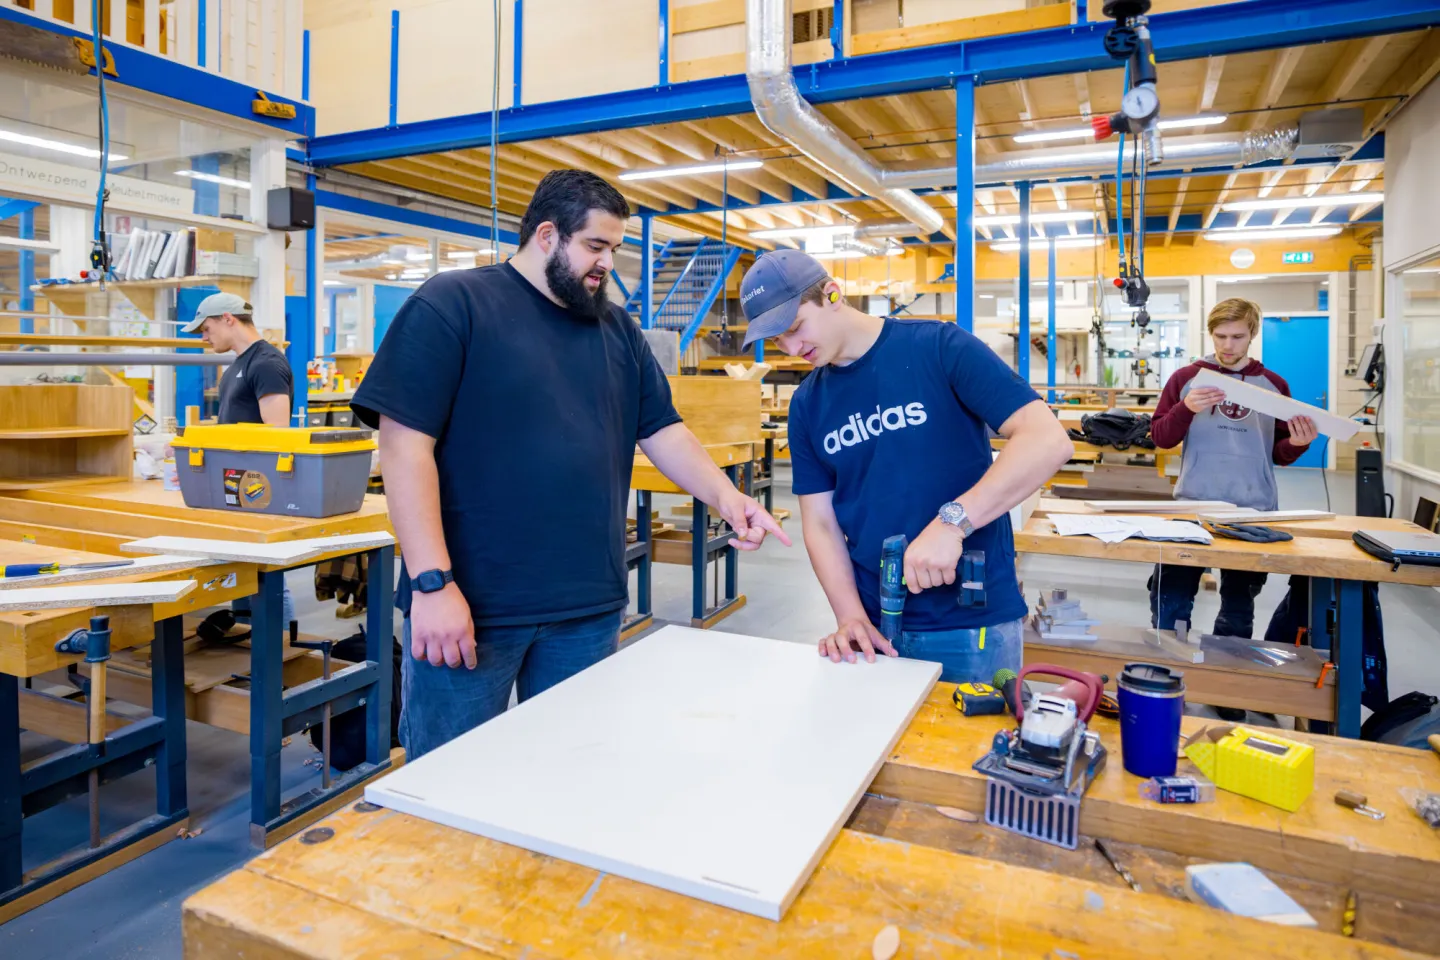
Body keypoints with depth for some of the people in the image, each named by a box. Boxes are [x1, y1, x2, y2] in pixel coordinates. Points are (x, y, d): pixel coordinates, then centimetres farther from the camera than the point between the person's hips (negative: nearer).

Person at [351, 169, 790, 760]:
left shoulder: (617, 329, 13)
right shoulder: (452, 304, -6)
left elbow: (662, 430, 12)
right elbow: (405, 445, -12)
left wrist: (723, 495, -6)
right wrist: (432, 583, -19)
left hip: (590, 608, 6)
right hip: (470, 608, -5)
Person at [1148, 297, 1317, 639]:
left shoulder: (1273, 385, 7)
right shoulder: (1186, 377, 3)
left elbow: (1280, 454, 9)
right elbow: (1160, 437, -2)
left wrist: (1296, 444, -13)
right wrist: (1187, 409, -19)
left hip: (1253, 510, 2)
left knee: (1238, 610, 13)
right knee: (1170, 602, 2)